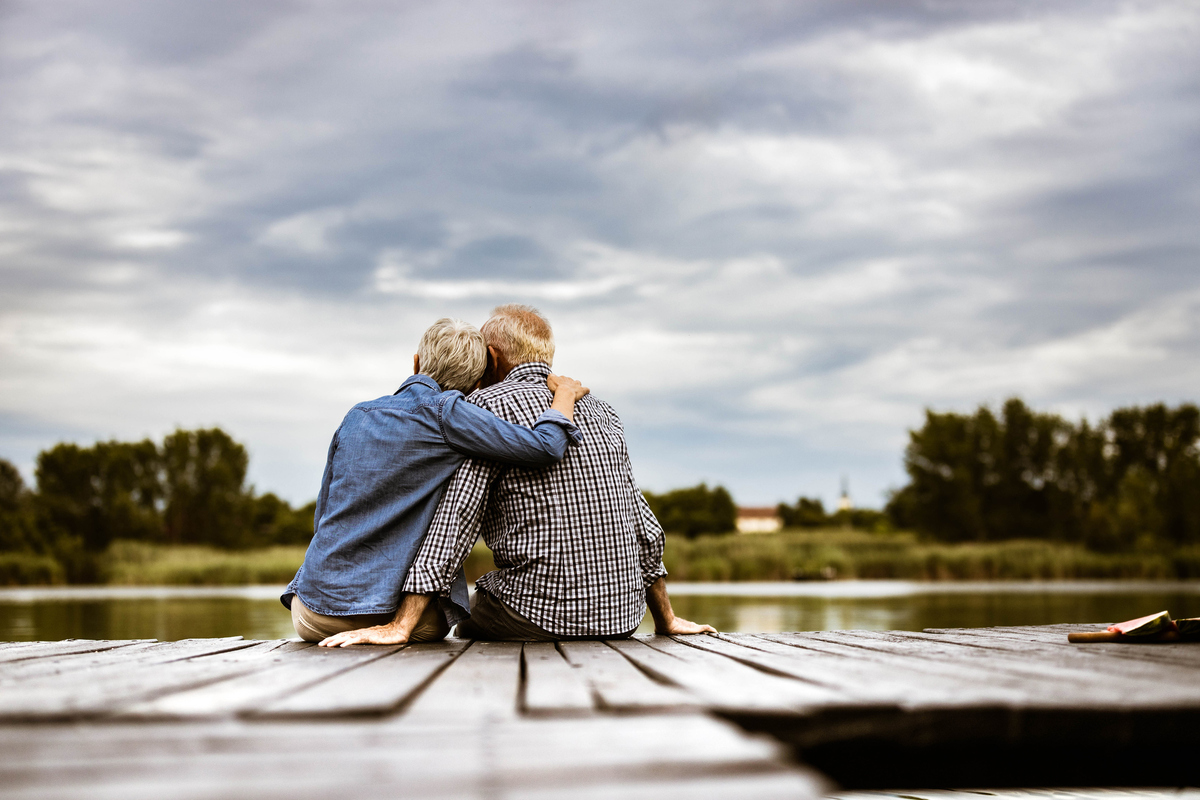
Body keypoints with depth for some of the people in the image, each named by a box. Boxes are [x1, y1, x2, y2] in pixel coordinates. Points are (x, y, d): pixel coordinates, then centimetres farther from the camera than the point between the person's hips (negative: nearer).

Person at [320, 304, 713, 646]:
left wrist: (400, 627, -16)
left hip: (541, 616, -6)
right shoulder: (600, 410, 13)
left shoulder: (489, 404, -5)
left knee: (470, 628, 24)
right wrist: (666, 620, 24)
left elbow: (454, 518, -14)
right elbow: (646, 528, 15)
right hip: (622, 617, 6)